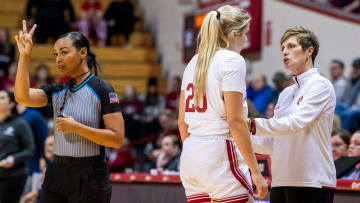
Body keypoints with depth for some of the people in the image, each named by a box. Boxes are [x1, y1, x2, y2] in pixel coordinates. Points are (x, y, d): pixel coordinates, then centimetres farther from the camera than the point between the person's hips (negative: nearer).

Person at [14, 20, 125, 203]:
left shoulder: (102, 90, -7)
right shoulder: (57, 91, 10)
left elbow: (117, 139, -12)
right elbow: (22, 97, -7)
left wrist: (76, 127, -17)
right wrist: (24, 55, -10)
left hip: (89, 178, -6)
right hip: (57, 173, 6)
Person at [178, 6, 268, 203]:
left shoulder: (194, 62, 14)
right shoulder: (232, 60, -8)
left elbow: (182, 120, 15)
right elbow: (235, 120, -14)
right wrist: (255, 170, -13)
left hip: (190, 156, 8)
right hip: (220, 154, -8)